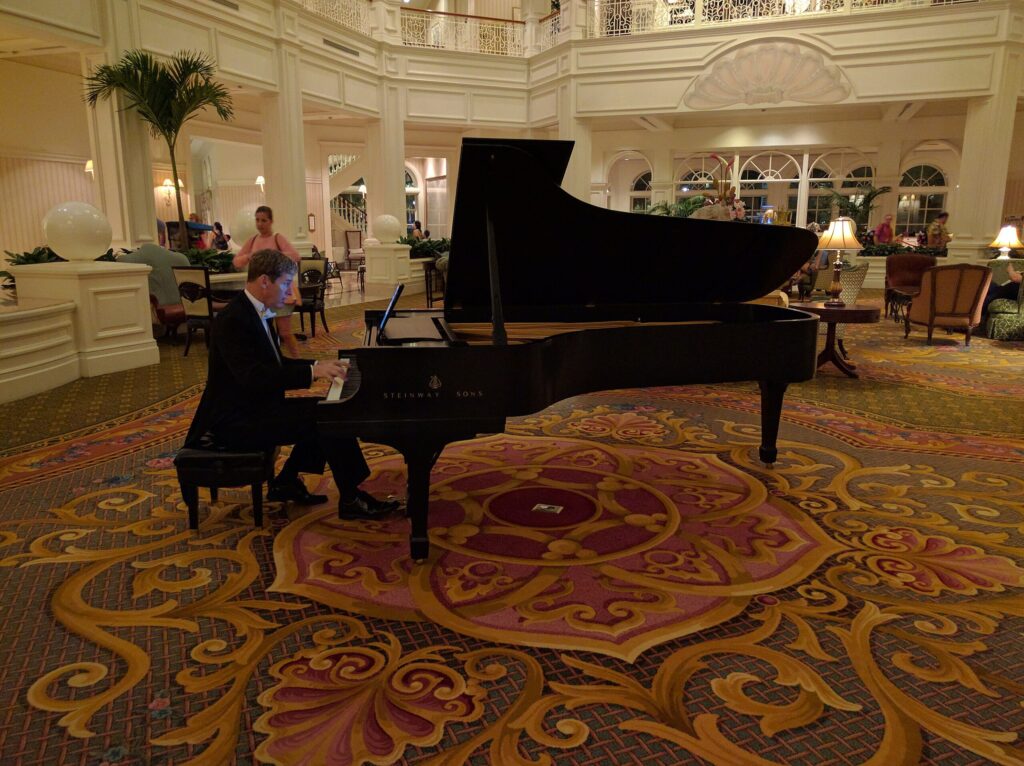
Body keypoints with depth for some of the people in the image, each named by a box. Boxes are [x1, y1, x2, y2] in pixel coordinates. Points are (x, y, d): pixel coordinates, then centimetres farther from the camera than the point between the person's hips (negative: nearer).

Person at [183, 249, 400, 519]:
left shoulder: (253, 312, 10)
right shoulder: (233, 320, -21)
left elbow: (276, 364, 18)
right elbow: (253, 377, -31)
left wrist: (318, 365, 4)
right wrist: (312, 372, -32)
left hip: (254, 407, 10)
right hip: (236, 421, -10)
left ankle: (286, 482, 12)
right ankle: (351, 499, -6)